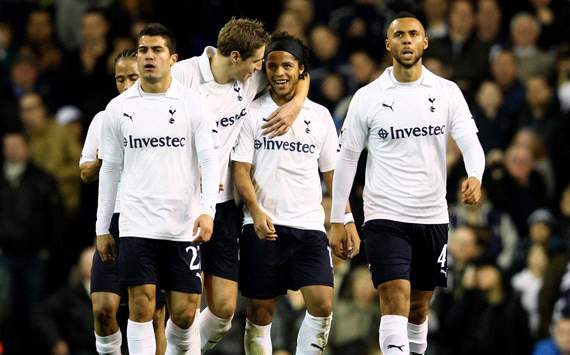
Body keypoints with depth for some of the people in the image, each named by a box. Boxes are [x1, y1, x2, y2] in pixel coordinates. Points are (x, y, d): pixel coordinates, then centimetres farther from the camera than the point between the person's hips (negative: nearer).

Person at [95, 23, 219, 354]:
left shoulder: (193, 104, 1)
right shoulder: (119, 108, 6)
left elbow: (209, 161, -3)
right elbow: (110, 169, 12)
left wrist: (207, 210, -19)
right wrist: (102, 229, 10)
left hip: (184, 225, -1)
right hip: (137, 224, 1)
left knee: (184, 313, 1)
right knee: (141, 307, -7)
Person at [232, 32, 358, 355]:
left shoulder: (319, 116, 10)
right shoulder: (252, 113, 3)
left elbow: (333, 173, 15)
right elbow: (241, 170, -3)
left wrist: (347, 222, 8)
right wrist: (257, 212, -19)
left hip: (309, 226, 2)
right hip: (262, 227, -2)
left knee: (322, 305, -12)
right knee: (260, 313, 2)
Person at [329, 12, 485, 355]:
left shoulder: (447, 92, 2)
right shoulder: (367, 98, -1)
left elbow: (471, 143, -7)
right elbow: (347, 159, 4)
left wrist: (475, 177, -30)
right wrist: (337, 221, 3)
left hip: (432, 217, 3)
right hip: (385, 217, -3)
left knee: (419, 307, 13)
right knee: (396, 301, -17)